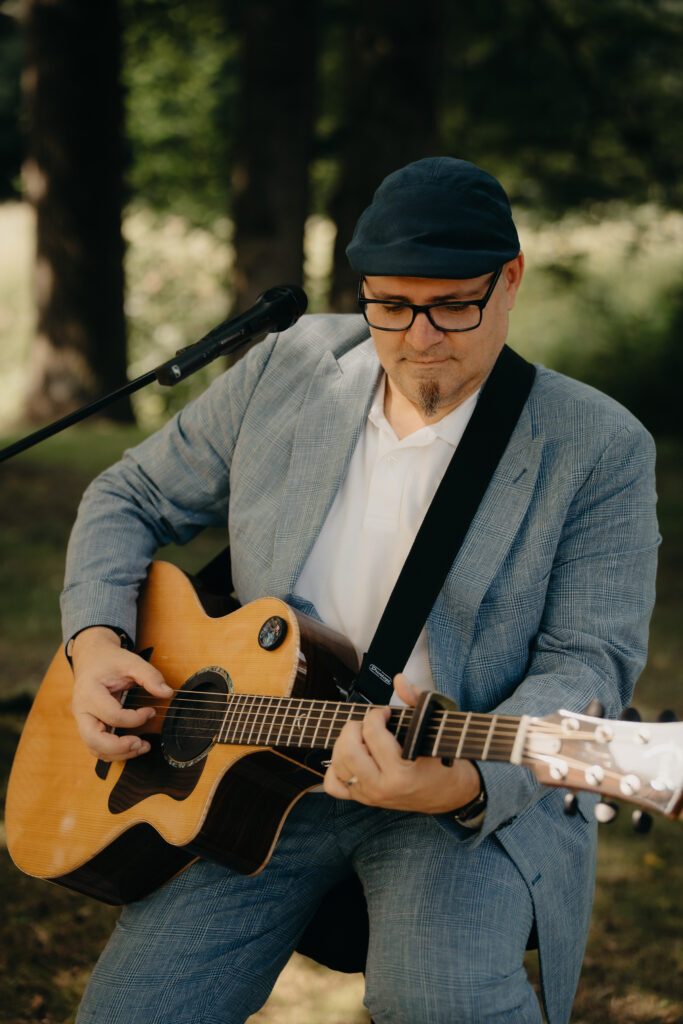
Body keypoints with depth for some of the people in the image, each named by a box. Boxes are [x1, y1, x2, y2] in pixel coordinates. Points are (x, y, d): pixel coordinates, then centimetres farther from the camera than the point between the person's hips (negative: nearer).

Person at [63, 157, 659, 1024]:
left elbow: (588, 661, -10)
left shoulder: (598, 448, -6)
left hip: (483, 796, -3)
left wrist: (465, 782, -29)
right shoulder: (286, 373, 5)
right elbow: (131, 497, 16)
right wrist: (95, 641, -3)